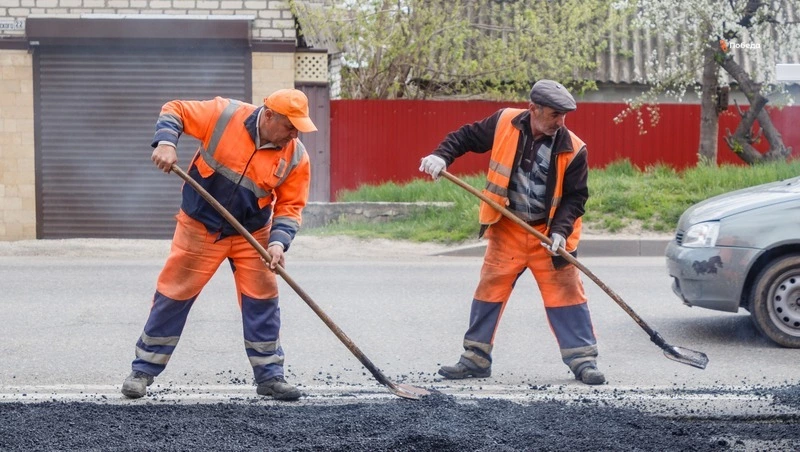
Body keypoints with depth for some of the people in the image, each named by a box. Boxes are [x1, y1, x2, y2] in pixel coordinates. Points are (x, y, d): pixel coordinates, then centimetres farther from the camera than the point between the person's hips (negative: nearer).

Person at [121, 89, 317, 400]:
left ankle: (270, 376, 13)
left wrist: (278, 241, -22)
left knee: (262, 301, 0)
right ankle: (144, 370, 13)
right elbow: (174, 111, -8)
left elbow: (289, 206, -6)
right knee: (172, 295, 1)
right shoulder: (224, 115, -18)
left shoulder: (295, 157, -11)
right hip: (199, 227, -2)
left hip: (252, 235, 2)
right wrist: (166, 142, -26)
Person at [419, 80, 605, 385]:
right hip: (506, 230, 2)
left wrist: (560, 231, -21)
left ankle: (583, 360, 7)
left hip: (548, 234, -2)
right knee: (489, 291, 6)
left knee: (566, 294, -2)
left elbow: (575, 197, -8)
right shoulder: (504, 123, -9)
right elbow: (467, 136, 4)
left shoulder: (573, 150, -12)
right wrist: (442, 155, -13)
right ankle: (476, 359, 16)